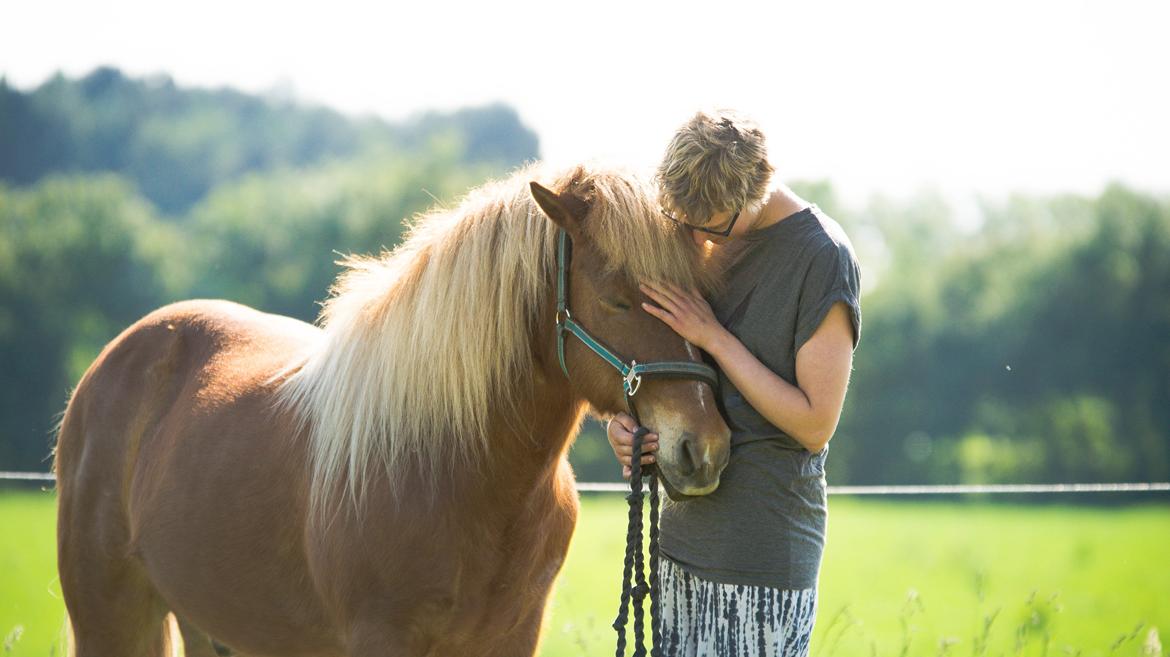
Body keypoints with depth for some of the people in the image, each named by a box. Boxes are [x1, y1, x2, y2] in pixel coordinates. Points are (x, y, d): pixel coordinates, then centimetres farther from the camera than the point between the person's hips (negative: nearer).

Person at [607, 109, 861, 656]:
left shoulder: (823, 257, -13)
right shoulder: (701, 242, 8)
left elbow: (815, 425, -16)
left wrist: (714, 336, -17)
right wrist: (623, 421, -4)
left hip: (767, 545, -7)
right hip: (686, 528, 7)